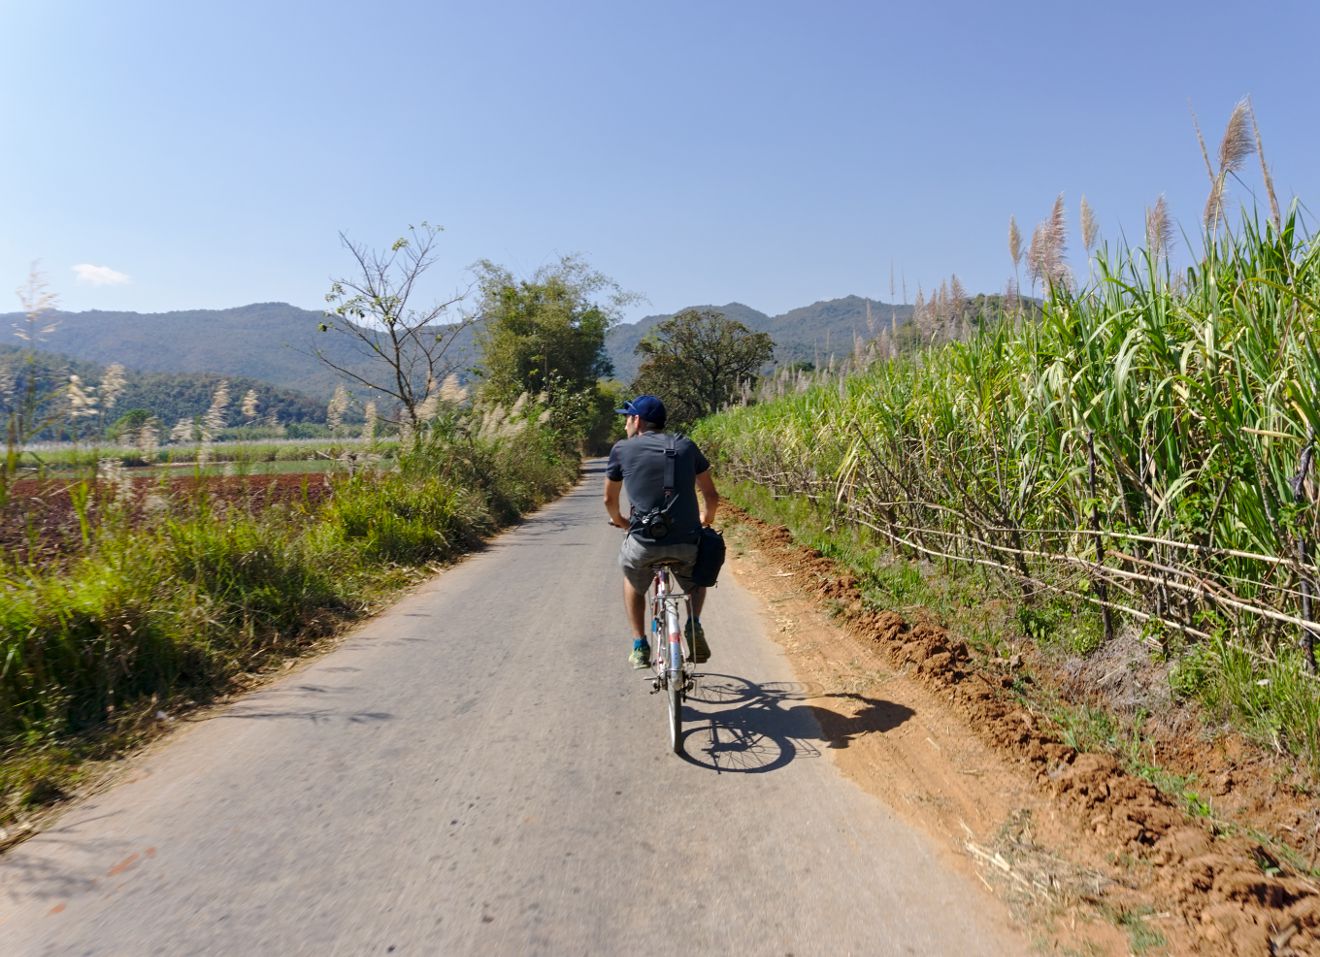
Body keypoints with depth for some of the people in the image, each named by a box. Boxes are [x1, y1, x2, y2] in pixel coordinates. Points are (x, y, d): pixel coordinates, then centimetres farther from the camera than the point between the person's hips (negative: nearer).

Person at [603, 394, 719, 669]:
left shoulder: (622, 449, 8)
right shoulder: (685, 445, 11)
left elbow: (610, 499, 19)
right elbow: (711, 495, 15)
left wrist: (618, 520, 40)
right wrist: (707, 518, 36)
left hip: (644, 543, -1)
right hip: (686, 542, 1)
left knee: (633, 583, 33)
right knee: (696, 581, 34)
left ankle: (639, 646, 25)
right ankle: (694, 623, 9)